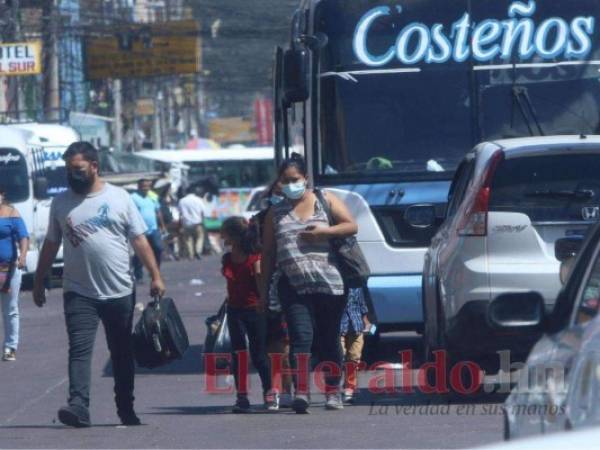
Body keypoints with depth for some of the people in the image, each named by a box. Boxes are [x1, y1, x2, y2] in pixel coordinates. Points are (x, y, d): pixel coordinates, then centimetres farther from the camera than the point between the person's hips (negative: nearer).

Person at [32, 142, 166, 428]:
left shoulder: (119, 198, 3)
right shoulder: (61, 202, 7)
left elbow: (140, 240, 2)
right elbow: (50, 246, 14)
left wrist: (155, 276, -6)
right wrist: (38, 283, 14)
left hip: (119, 292, 0)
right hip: (79, 293, 0)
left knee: (123, 354, 10)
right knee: (79, 349, -15)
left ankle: (126, 409, 21)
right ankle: (78, 406, -24)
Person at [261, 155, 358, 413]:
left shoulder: (325, 201, 10)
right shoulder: (275, 214, 13)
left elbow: (352, 226, 4)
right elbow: (268, 253, 14)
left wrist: (324, 232, -11)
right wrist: (264, 290, 10)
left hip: (329, 283, 0)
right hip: (294, 286, 0)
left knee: (329, 340, 8)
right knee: (301, 337, -15)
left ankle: (333, 392, 18)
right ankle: (300, 392, -24)